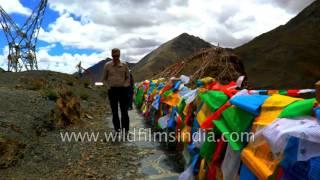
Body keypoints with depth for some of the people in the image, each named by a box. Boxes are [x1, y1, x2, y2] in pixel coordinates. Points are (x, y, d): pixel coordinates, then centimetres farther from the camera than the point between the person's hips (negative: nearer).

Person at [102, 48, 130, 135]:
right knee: (114, 111, 5)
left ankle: (125, 129, 8)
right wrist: (108, 87, -3)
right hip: (112, 90, 1)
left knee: (124, 110, 0)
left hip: (122, 90, 0)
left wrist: (125, 86, -5)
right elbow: (104, 78, 10)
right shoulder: (107, 65, 1)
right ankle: (117, 128, 15)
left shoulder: (124, 65, 1)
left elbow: (128, 78, 10)